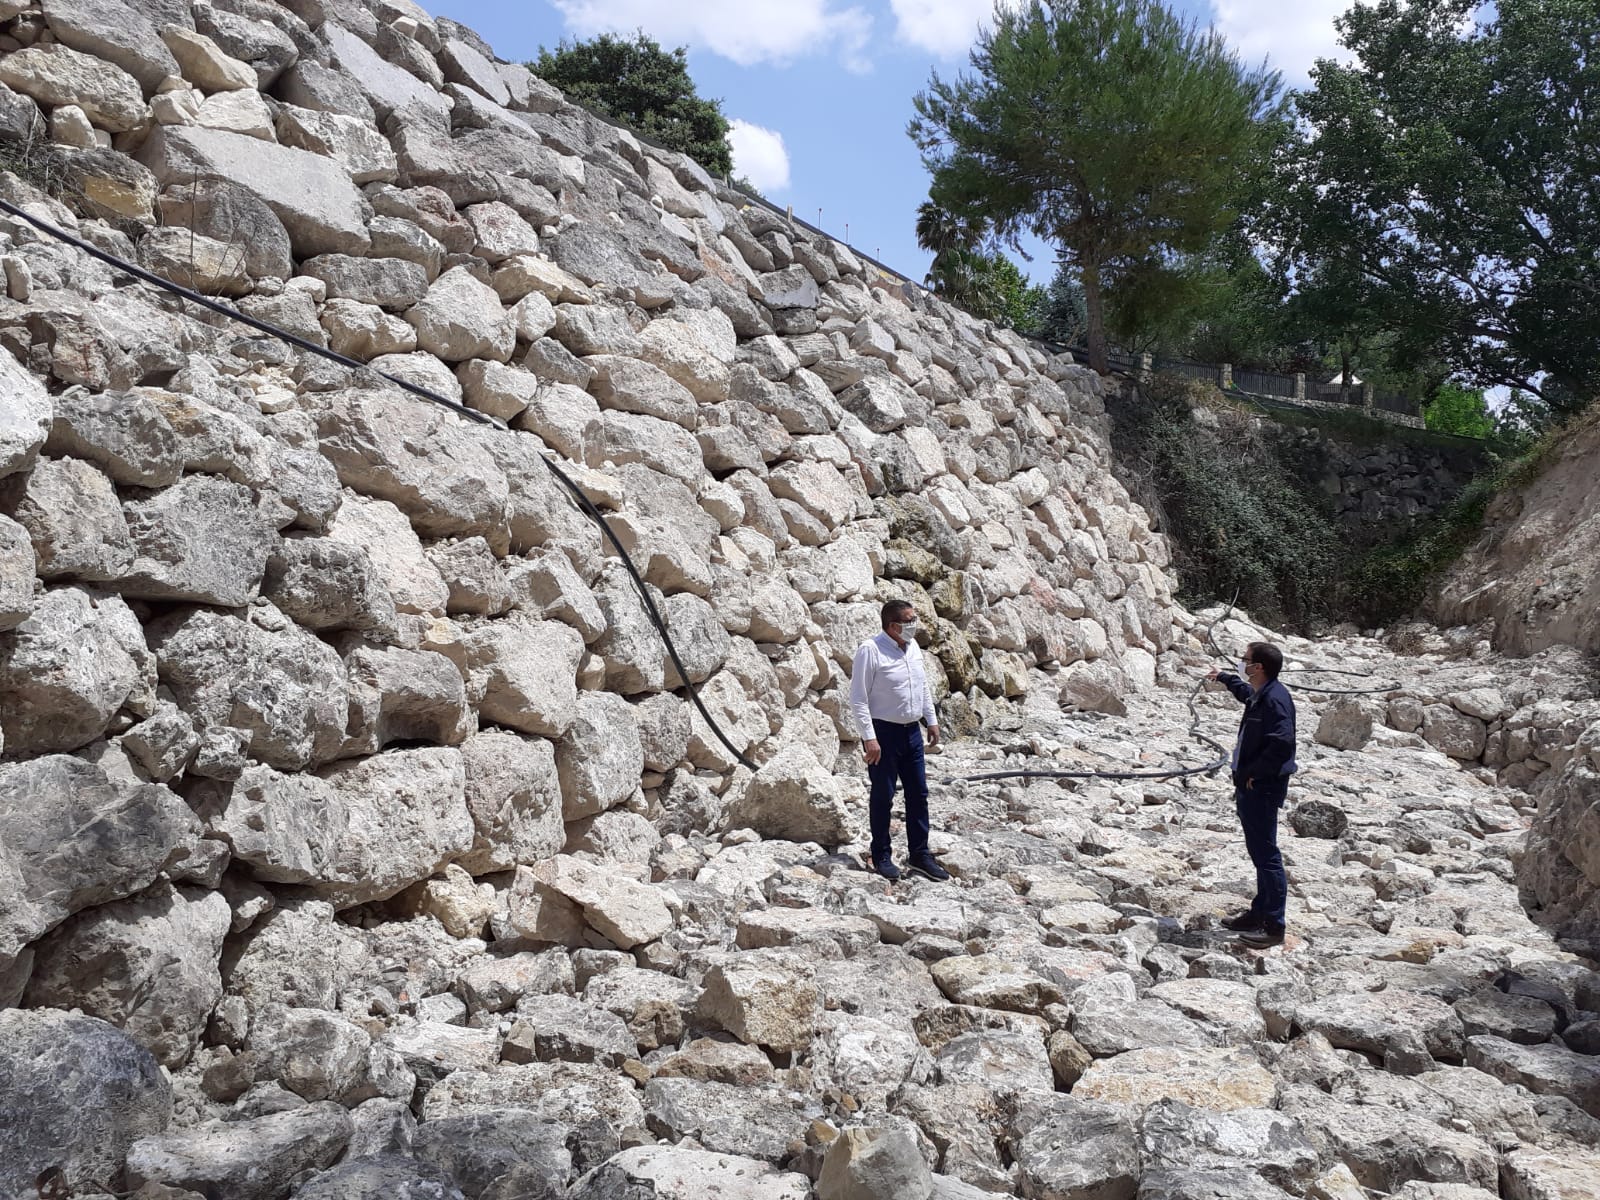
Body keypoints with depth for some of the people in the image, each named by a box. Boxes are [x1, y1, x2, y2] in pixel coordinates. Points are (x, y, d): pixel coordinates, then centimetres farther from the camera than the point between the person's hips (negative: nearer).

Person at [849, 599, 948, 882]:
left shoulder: (913, 647, 7)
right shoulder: (870, 650, -16)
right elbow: (858, 699, -16)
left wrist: (932, 720, 16)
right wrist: (869, 738, -20)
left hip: (912, 731, 7)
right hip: (883, 732, -7)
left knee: (918, 794, 10)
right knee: (883, 796, 3)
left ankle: (919, 855, 21)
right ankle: (881, 857, 16)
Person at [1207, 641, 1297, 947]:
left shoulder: (1275, 699, -20)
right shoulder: (1259, 694, 11)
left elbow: (1281, 744, -31)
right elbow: (1245, 690, 38)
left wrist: (1253, 772, -21)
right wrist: (1223, 677, 53)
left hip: (1263, 787, -10)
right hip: (1250, 786, 10)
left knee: (1266, 855, -6)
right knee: (1259, 853, 17)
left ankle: (1274, 925, 0)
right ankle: (1260, 912, 28)